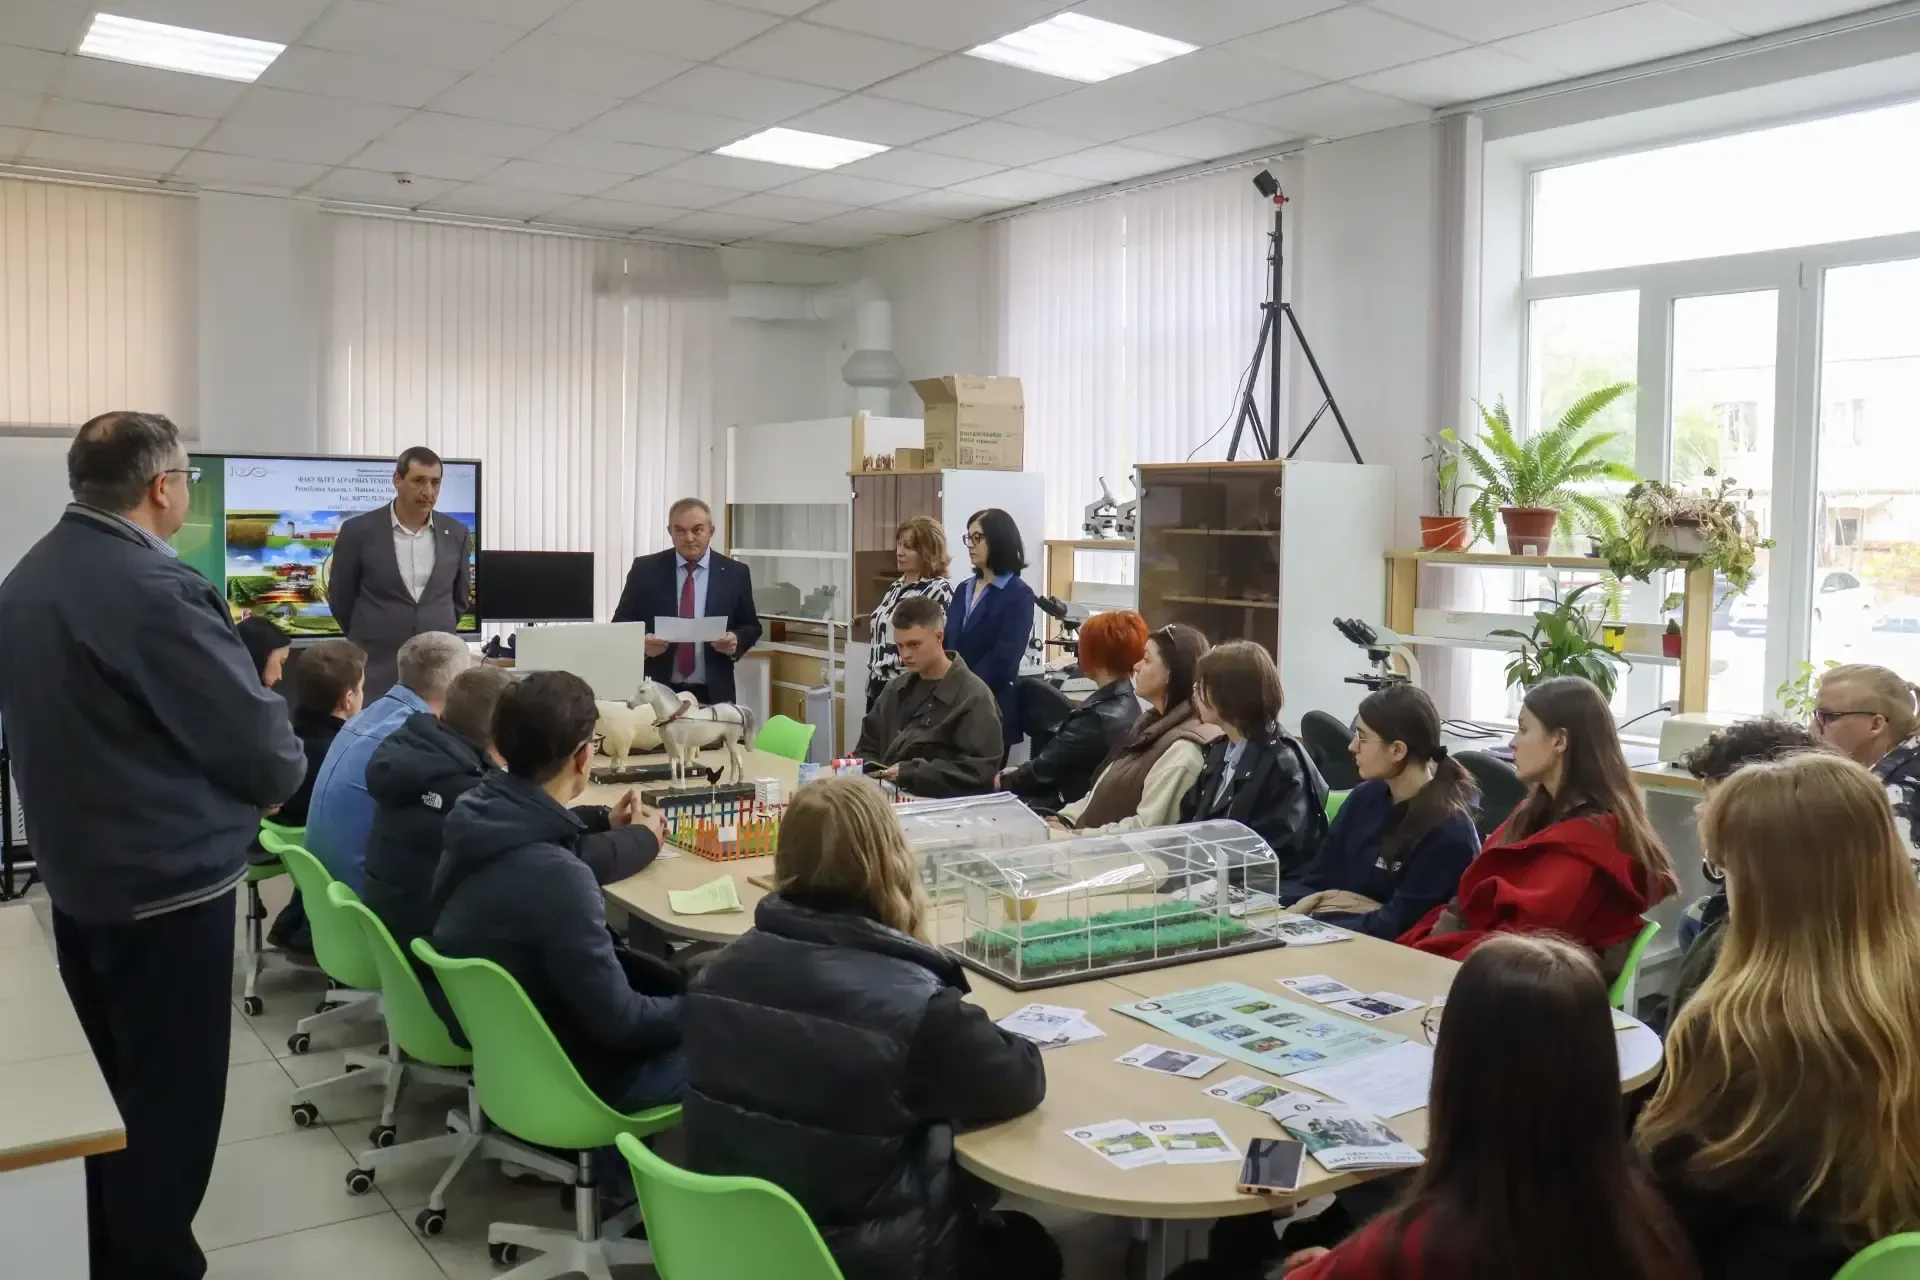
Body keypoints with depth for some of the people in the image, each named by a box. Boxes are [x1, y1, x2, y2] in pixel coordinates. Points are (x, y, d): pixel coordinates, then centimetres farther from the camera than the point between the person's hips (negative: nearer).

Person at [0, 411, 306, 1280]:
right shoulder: (157, 589, -24)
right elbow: (257, 742, -23)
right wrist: (275, 776, -1)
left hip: (74, 870, 9)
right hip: (166, 881, -9)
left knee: (105, 1089, 23)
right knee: (169, 1099, 4)